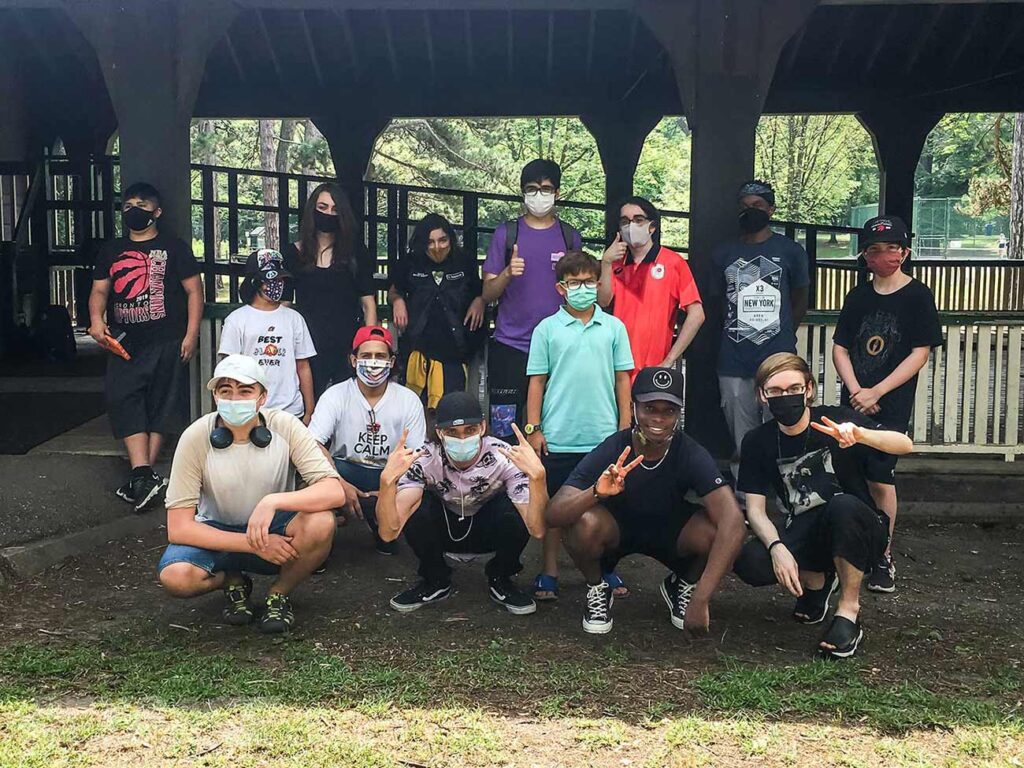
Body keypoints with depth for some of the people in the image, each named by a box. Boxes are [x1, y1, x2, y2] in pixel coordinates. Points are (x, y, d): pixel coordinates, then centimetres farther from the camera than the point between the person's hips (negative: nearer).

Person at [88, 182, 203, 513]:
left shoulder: (173, 247, 3)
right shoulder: (111, 250, 15)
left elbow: (194, 290, 0)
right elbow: (99, 290, 17)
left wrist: (191, 334, -8)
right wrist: (96, 319, -4)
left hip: (166, 342, -3)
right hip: (124, 343, 4)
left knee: (160, 406, 0)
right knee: (123, 402, -9)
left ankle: (143, 476, 8)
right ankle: (143, 475, -13)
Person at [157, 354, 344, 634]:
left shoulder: (284, 427, -17)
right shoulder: (196, 438, -18)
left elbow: (335, 492, -24)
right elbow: (178, 528, -19)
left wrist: (272, 502, -39)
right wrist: (255, 544, -26)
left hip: (275, 529, 0)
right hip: (218, 534, 0)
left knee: (321, 522, -32)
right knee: (175, 576, -31)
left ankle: (280, 593, -2)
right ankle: (234, 581, 5)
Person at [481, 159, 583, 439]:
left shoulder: (570, 237, 9)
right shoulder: (506, 233, 4)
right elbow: (487, 294, 3)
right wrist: (508, 273, -17)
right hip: (509, 346, -1)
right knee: (503, 429, -1)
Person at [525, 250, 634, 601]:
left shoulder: (614, 327, 5)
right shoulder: (547, 329, 2)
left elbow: (622, 378, 7)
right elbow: (537, 381, 2)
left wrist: (625, 427, 4)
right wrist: (533, 429, -2)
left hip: (604, 436, 1)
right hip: (557, 437, -1)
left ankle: (606, 569, 23)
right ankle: (549, 572, 18)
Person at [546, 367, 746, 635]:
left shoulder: (691, 454, -26)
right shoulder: (610, 451, -26)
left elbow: (732, 519, -37)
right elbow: (552, 515, -32)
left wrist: (700, 600, -43)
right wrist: (596, 492, -54)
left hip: (670, 533, 1)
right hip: (616, 531, -1)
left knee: (716, 530, -30)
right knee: (583, 521, -34)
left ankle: (683, 587, 6)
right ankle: (597, 590, 0)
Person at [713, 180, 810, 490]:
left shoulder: (791, 251, 5)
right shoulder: (724, 254, 11)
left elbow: (800, 302, 12)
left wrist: (781, 337, 11)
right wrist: (735, 334, 9)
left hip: (777, 360, -2)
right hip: (733, 363, 3)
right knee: (742, 444, 9)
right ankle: (744, 500, 17)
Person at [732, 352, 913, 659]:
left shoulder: (834, 419, -11)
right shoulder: (757, 441, -3)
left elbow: (905, 444, -22)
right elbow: (755, 509, -6)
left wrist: (859, 434, -43)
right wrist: (777, 547, -26)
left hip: (856, 533, -3)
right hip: (804, 536, 3)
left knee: (843, 504, -37)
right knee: (749, 562, -27)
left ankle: (849, 611, -18)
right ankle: (815, 581, 8)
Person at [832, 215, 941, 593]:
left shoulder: (917, 296, -3)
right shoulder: (858, 296, 9)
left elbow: (920, 353, -7)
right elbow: (840, 348, 7)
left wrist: (876, 392, -13)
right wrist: (855, 391, -9)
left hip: (892, 406, -4)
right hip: (854, 402, 4)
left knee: (879, 477, -8)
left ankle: (884, 557, 4)